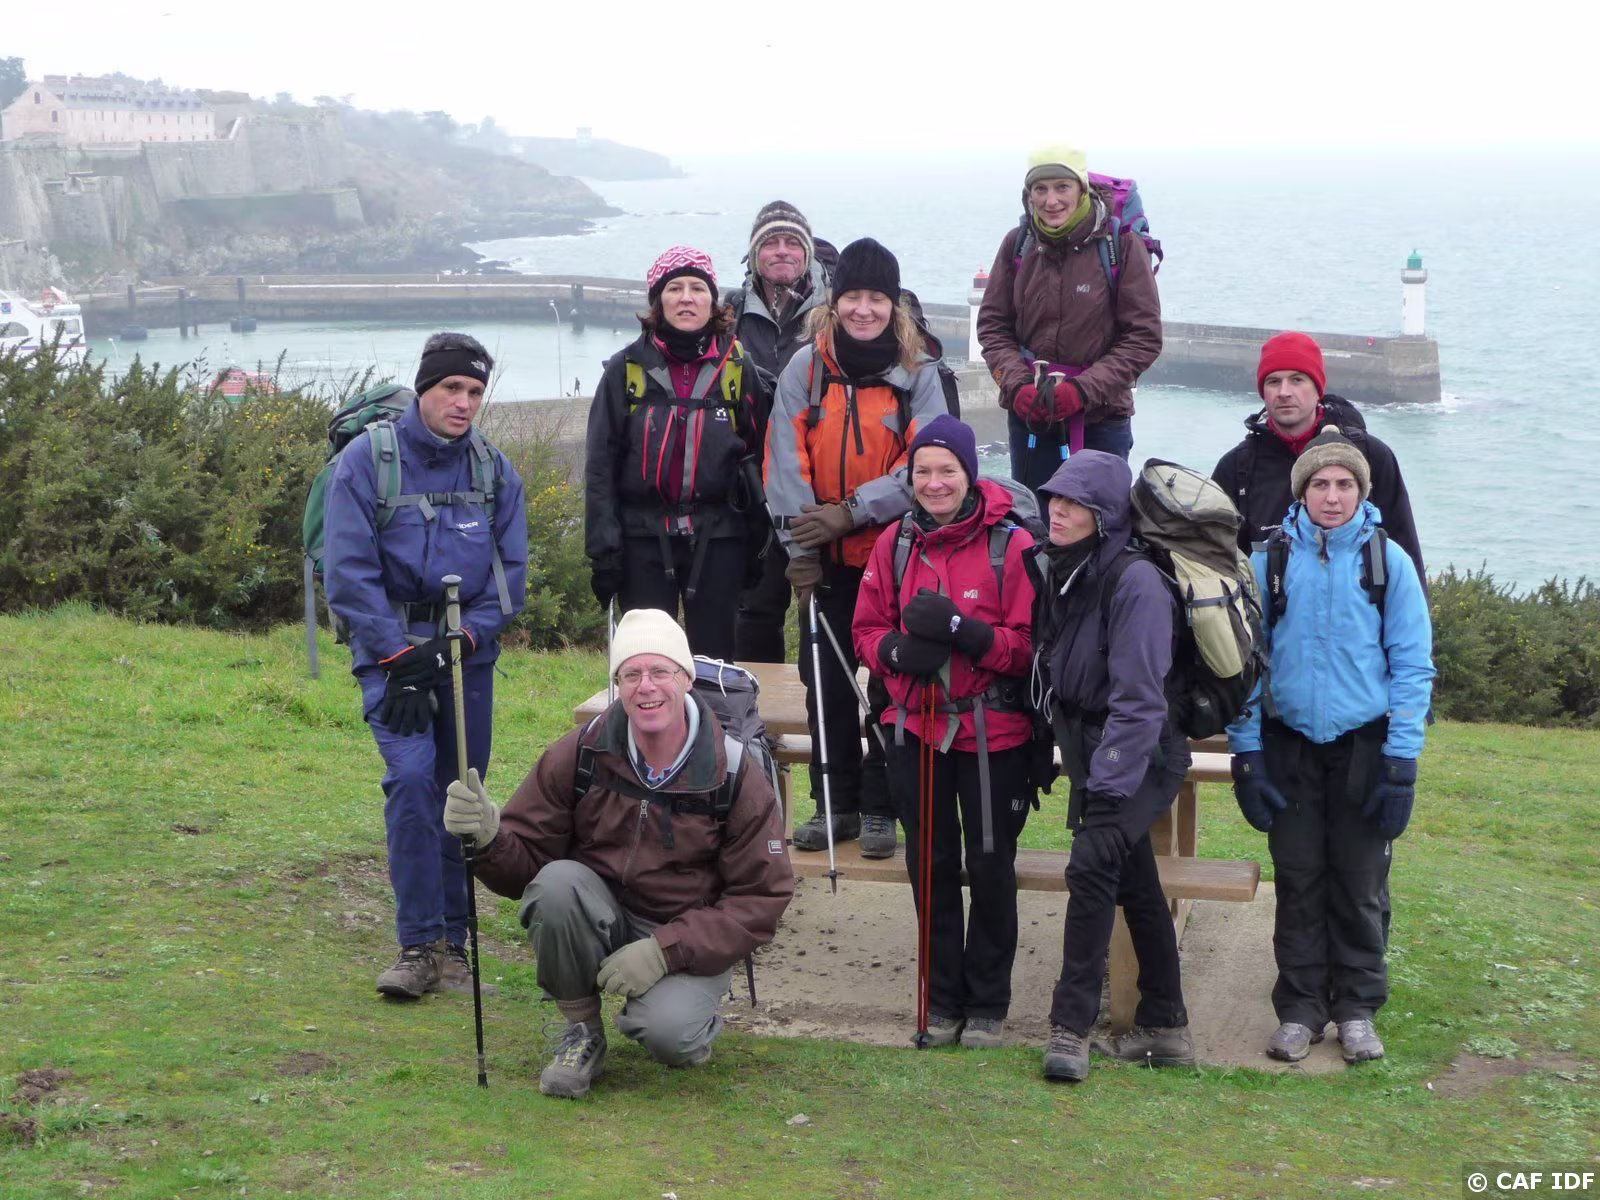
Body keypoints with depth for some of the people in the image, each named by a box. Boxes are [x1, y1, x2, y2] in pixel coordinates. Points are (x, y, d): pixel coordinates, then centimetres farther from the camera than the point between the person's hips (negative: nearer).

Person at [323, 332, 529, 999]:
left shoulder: (496, 471, 6)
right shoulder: (367, 461, -6)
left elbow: (510, 571, 8)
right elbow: (348, 573, -8)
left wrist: (459, 641, -6)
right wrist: (402, 656, -13)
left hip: (468, 651, 4)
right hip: (391, 647, -4)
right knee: (412, 777, -19)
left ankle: (452, 946, 14)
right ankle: (417, 947, -13)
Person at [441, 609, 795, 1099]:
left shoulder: (734, 777, -12)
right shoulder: (580, 755, -8)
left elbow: (763, 899, -10)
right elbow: (524, 864, -4)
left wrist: (665, 950, -22)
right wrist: (489, 838, -29)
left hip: (690, 939, -2)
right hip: (601, 919, 2)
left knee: (668, 1034, -32)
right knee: (556, 883, -30)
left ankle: (689, 1016, 8)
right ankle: (583, 1032, -7)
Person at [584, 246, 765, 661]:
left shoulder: (737, 368, 4)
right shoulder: (628, 367, 1)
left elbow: (756, 455, 8)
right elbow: (600, 463, 1)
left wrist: (758, 539, 4)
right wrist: (603, 548, -5)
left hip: (717, 537, 1)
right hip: (644, 537, 0)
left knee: (715, 658, 5)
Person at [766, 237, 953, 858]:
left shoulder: (919, 373, -3)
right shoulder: (806, 367, -1)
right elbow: (785, 463, -4)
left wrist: (851, 511, -17)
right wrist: (799, 547, -10)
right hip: (826, 558, 2)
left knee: (893, 681, 2)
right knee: (826, 681, 8)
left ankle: (881, 808, 12)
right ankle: (834, 803, 19)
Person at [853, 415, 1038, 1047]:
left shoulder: (1011, 545, -9)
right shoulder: (895, 543, 4)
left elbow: (1031, 644, -11)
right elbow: (867, 630, 9)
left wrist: (963, 630, -24)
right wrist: (898, 650, -13)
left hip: (992, 735, -4)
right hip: (917, 729, 4)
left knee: (990, 868, 5)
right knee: (930, 867, 11)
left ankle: (987, 1005, 20)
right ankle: (943, 1001, 24)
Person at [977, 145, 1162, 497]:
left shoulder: (1122, 245, -8)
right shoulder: (1018, 244, 1)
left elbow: (1144, 338, -7)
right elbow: (992, 325, 7)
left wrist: (1083, 389, -17)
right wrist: (1017, 385, -10)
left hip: (1101, 418, -3)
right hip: (1028, 415, 3)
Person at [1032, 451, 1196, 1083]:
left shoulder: (1135, 581, -19)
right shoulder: (1059, 571, 6)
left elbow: (1139, 698, -22)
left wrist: (1107, 786, -24)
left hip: (1140, 755, -8)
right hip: (1090, 749, 8)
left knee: (1091, 864, -22)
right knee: (1135, 885, 12)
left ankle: (1071, 1027, -16)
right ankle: (1164, 1028, 21)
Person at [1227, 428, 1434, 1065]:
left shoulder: (1388, 561, -3)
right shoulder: (1271, 560, 0)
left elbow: (1412, 665, -2)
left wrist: (1401, 761, -7)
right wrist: (1245, 751, -2)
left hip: (1364, 746, -1)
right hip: (1289, 746, 1)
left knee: (1361, 886, 7)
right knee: (1298, 881, 7)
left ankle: (1357, 1007, 21)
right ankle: (1300, 1008, 18)